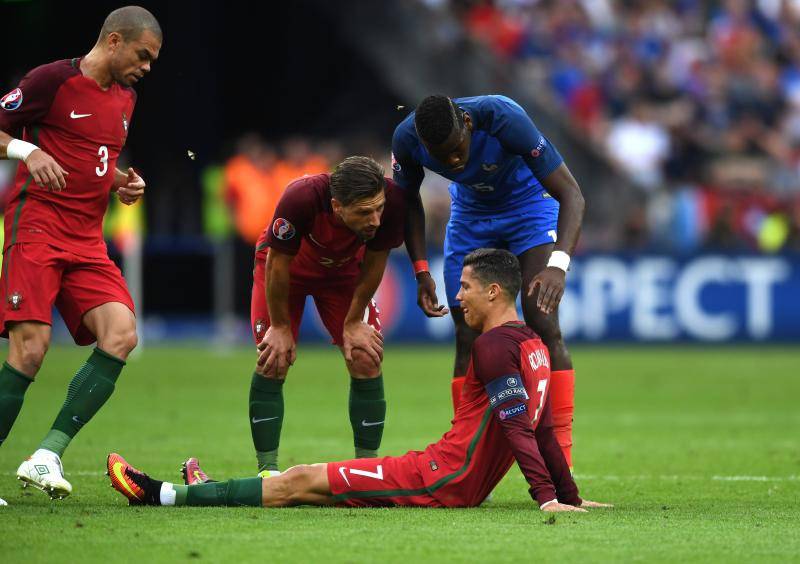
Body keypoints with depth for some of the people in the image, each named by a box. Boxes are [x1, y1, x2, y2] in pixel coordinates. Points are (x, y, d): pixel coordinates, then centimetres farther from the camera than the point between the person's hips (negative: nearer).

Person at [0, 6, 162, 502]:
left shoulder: (125, 99, 18)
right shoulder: (54, 80, -5)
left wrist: (122, 182, 12)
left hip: (88, 239, 7)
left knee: (121, 335, -14)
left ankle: (48, 454, -13)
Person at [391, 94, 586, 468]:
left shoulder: (504, 119, -38)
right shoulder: (407, 139, -26)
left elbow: (571, 194, -36)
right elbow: (409, 200, -2)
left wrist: (557, 264, -50)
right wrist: (420, 270, -10)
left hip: (529, 204, -4)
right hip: (470, 212, 4)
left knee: (543, 326, -17)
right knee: (468, 338, -3)